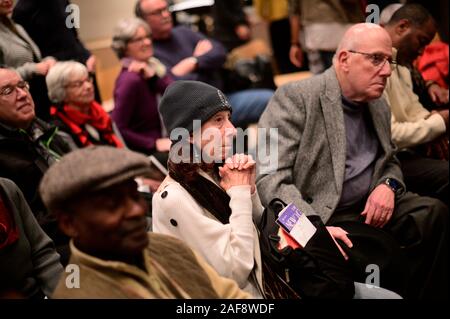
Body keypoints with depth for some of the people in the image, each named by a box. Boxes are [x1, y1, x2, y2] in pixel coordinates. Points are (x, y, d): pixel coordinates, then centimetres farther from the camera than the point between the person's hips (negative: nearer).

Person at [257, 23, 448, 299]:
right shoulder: (296, 97, -9)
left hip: (371, 206, 7)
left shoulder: (380, 107, 14)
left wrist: (389, 185, 1)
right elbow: (270, 178, -16)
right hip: (317, 215, -7)